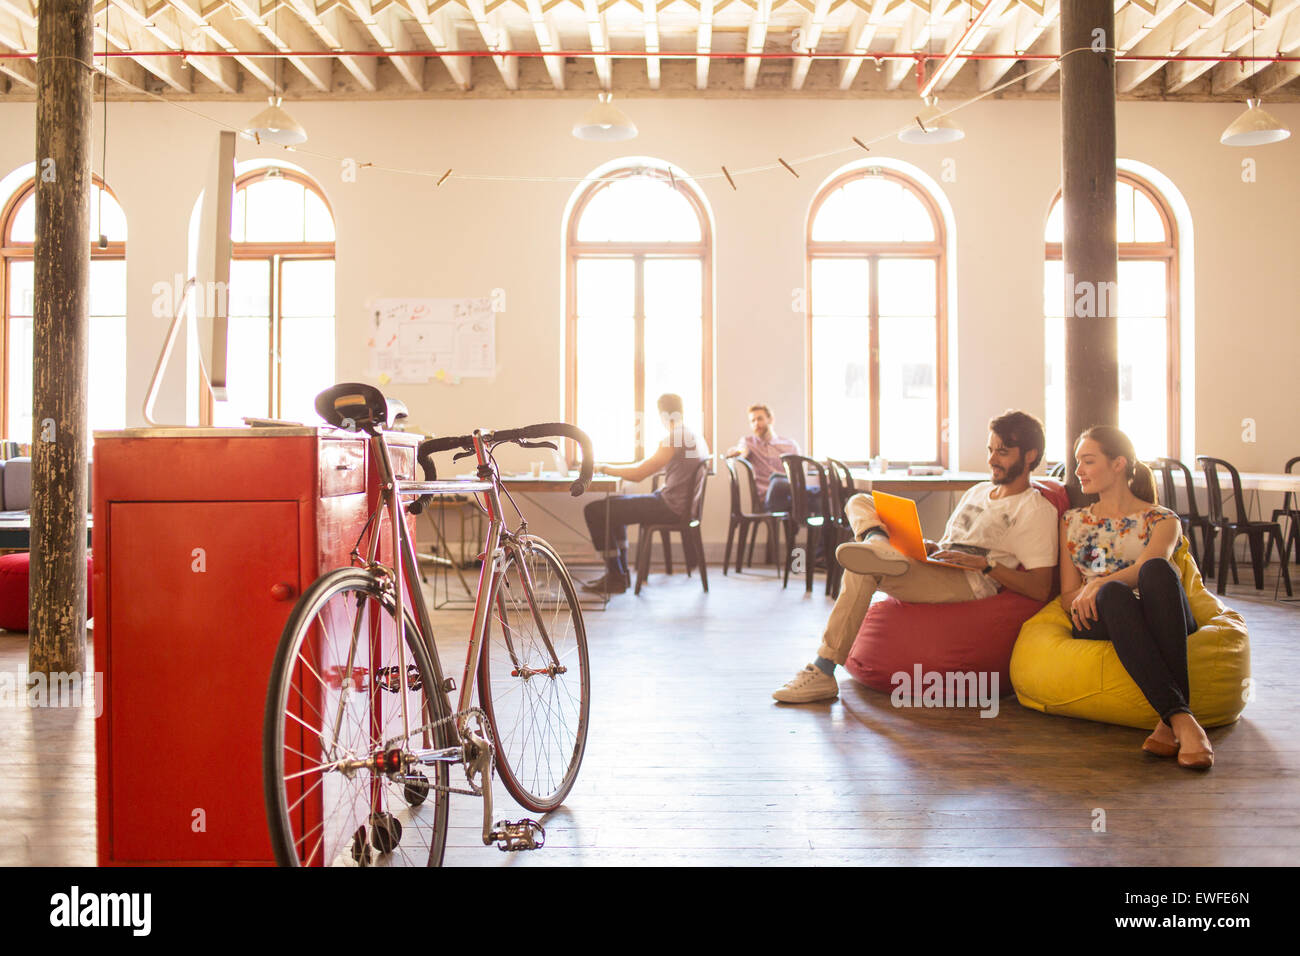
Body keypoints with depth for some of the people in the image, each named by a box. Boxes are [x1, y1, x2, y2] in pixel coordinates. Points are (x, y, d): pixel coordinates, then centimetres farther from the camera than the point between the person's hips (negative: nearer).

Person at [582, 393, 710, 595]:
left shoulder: (672, 440, -17)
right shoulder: (697, 438, 13)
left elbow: (639, 474, -18)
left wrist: (603, 468, -5)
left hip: (670, 507, -10)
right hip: (681, 505, 10)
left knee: (594, 511, -8)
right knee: (613, 504, 26)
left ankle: (616, 579, -2)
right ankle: (620, 571, 24)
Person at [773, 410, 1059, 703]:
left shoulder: (1037, 510, 1)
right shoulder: (977, 491, 25)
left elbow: (1041, 590, -9)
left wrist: (986, 564, -17)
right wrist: (930, 547, 5)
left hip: (969, 584, -8)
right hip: (935, 568, 9)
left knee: (862, 571, -31)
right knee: (858, 501, 6)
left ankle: (823, 673, -31)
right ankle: (879, 545, -28)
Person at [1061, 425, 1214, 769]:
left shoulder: (1162, 520, 15)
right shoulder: (1073, 521, 25)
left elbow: (1146, 567, -7)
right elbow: (1068, 595, 17)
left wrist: (1098, 584, -26)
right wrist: (1084, 598, -8)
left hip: (1160, 623, -1)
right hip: (1097, 623, 1)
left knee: (1156, 570, -36)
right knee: (1114, 593, -36)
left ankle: (1170, 722, -44)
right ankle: (1181, 718, -50)